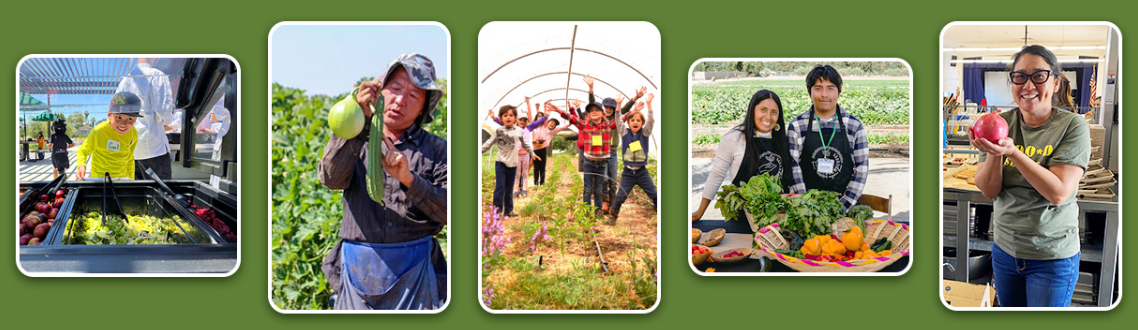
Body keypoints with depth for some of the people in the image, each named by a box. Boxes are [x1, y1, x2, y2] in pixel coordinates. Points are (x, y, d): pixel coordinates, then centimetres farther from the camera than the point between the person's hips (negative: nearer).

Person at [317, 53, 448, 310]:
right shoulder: (356, 142, 10)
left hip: (414, 274, -1)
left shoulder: (436, 150, 7)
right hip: (357, 271, 1)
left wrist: (409, 179, -19)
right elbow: (331, 178, -12)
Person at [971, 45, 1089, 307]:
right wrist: (993, 153, -25)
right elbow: (988, 190, -6)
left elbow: (1058, 193, -22)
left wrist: (1012, 151, -30)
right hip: (1005, 248, 4)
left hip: (1053, 257, -4)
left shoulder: (1072, 126, -13)